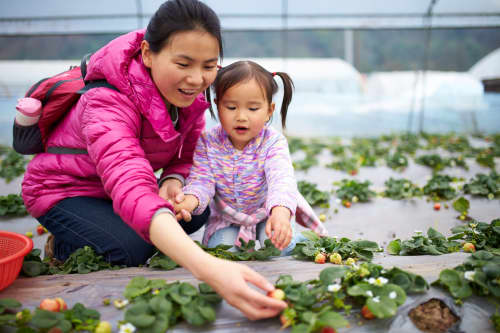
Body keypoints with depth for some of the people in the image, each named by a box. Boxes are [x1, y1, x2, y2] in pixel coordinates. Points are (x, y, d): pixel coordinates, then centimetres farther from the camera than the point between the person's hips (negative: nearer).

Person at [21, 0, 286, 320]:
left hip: (114, 186, 6)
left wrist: (173, 179, -31)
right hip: (64, 190, -6)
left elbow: (186, 155, -4)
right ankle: (64, 249, 4)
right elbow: (133, 192, -55)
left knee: (197, 212, -10)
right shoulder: (107, 103, -39)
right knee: (134, 251, -27)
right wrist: (208, 268, -69)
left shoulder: (189, 90, -16)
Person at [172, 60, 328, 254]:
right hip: (226, 220, 2)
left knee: (276, 247, -24)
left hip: (266, 215, -1)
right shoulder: (208, 142, -16)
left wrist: (280, 212, -64)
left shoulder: (273, 143, -24)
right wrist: (191, 199, -47)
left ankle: (295, 238, 11)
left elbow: (282, 179, -41)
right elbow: (201, 180, -20)